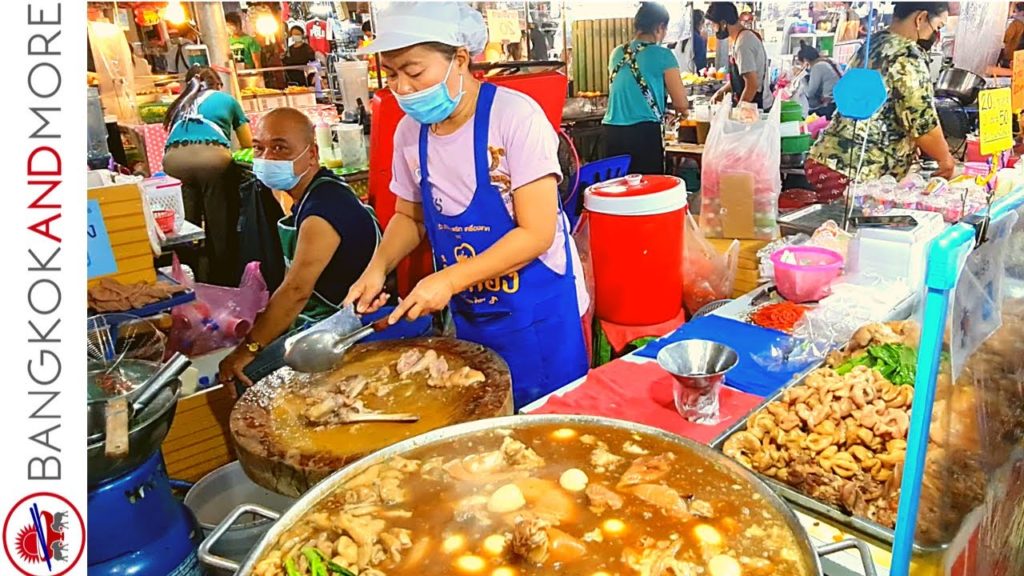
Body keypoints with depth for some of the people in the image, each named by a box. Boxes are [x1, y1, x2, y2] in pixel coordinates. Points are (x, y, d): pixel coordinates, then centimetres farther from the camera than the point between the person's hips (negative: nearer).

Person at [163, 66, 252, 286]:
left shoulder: (180, 104, 36)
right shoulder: (227, 100, 30)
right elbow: (248, 145, 37)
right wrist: (229, 155, 55)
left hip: (174, 158, 3)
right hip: (211, 156, -3)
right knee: (220, 228, 6)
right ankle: (223, 283, 12)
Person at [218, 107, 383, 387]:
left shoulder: (323, 207, -24)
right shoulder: (312, 196, 9)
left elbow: (296, 291, -26)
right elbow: (292, 283, 13)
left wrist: (248, 348, -20)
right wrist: (259, 326, 8)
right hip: (318, 320, 10)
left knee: (242, 377, -18)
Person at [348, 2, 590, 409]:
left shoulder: (514, 116, -19)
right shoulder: (410, 132, -3)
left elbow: (538, 233, -21)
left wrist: (449, 279, -25)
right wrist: (379, 267, -6)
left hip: (539, 313, -4)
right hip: (469, 315, 5)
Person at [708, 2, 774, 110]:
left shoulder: (743, 43, -23)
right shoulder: (746, 37, 8)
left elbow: (752, 85, -25)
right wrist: (722, 91, 11)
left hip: (756, 107, -9)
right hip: (756, 106, 9)